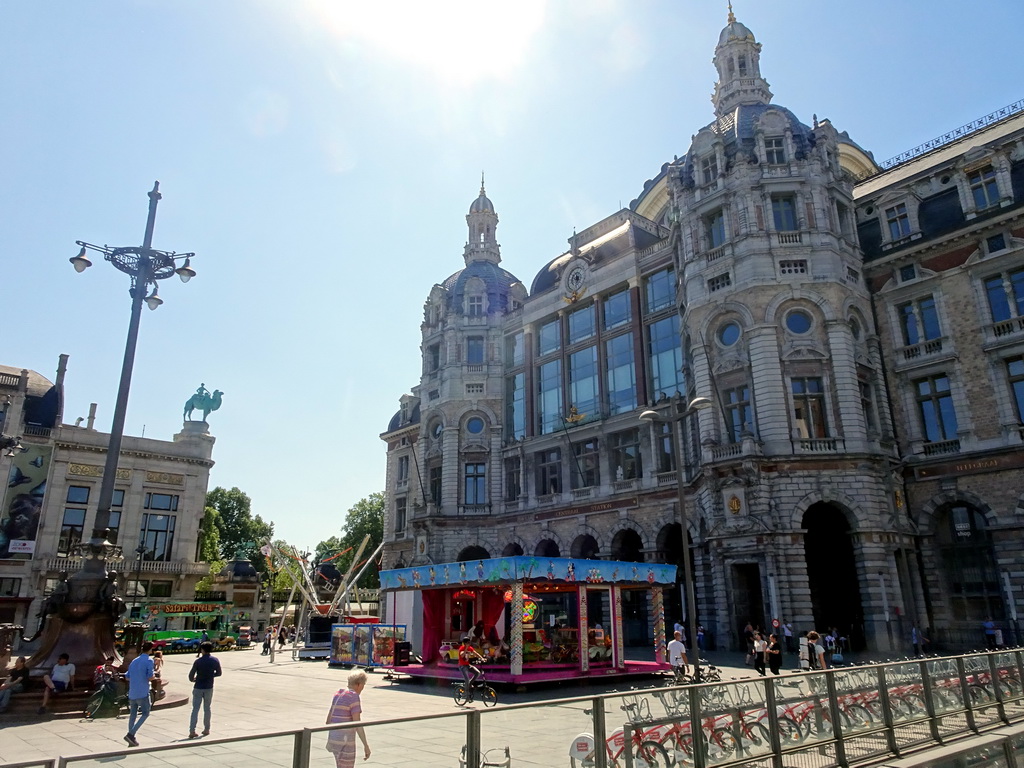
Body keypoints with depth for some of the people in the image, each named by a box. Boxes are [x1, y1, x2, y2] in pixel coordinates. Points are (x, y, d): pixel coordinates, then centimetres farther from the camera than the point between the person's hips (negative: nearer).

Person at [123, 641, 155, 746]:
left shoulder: (134, 661, 13)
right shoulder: (149, 660, -9)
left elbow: (127, 677, 18)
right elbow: (150, 678, -15)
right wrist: (154, 674, 6)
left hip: (132, 693, 7)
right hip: (142, 693, -7)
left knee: (133, 715, 13)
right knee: (145, 714, 3)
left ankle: (131, 740, 16)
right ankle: (131, 734, -9)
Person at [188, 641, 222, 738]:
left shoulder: (198, 661, -13)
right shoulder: (215, 660, -4)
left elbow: (191, 675, -10)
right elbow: (218, 673, 5)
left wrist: (193, 680, 12)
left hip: (198, 687, -2)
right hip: (209, 688, 2)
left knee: (195, 709, 4)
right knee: (207, 708, 15)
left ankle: (192, 731, -2)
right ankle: (206, 729, 20)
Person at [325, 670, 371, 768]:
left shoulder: (338, 694, 10)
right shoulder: (354, 696, -14)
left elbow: (329, 719, 17)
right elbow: (357, 723, -18)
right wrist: (366, 745, -15)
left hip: (333, 737, 9)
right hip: (345, 740, -9)